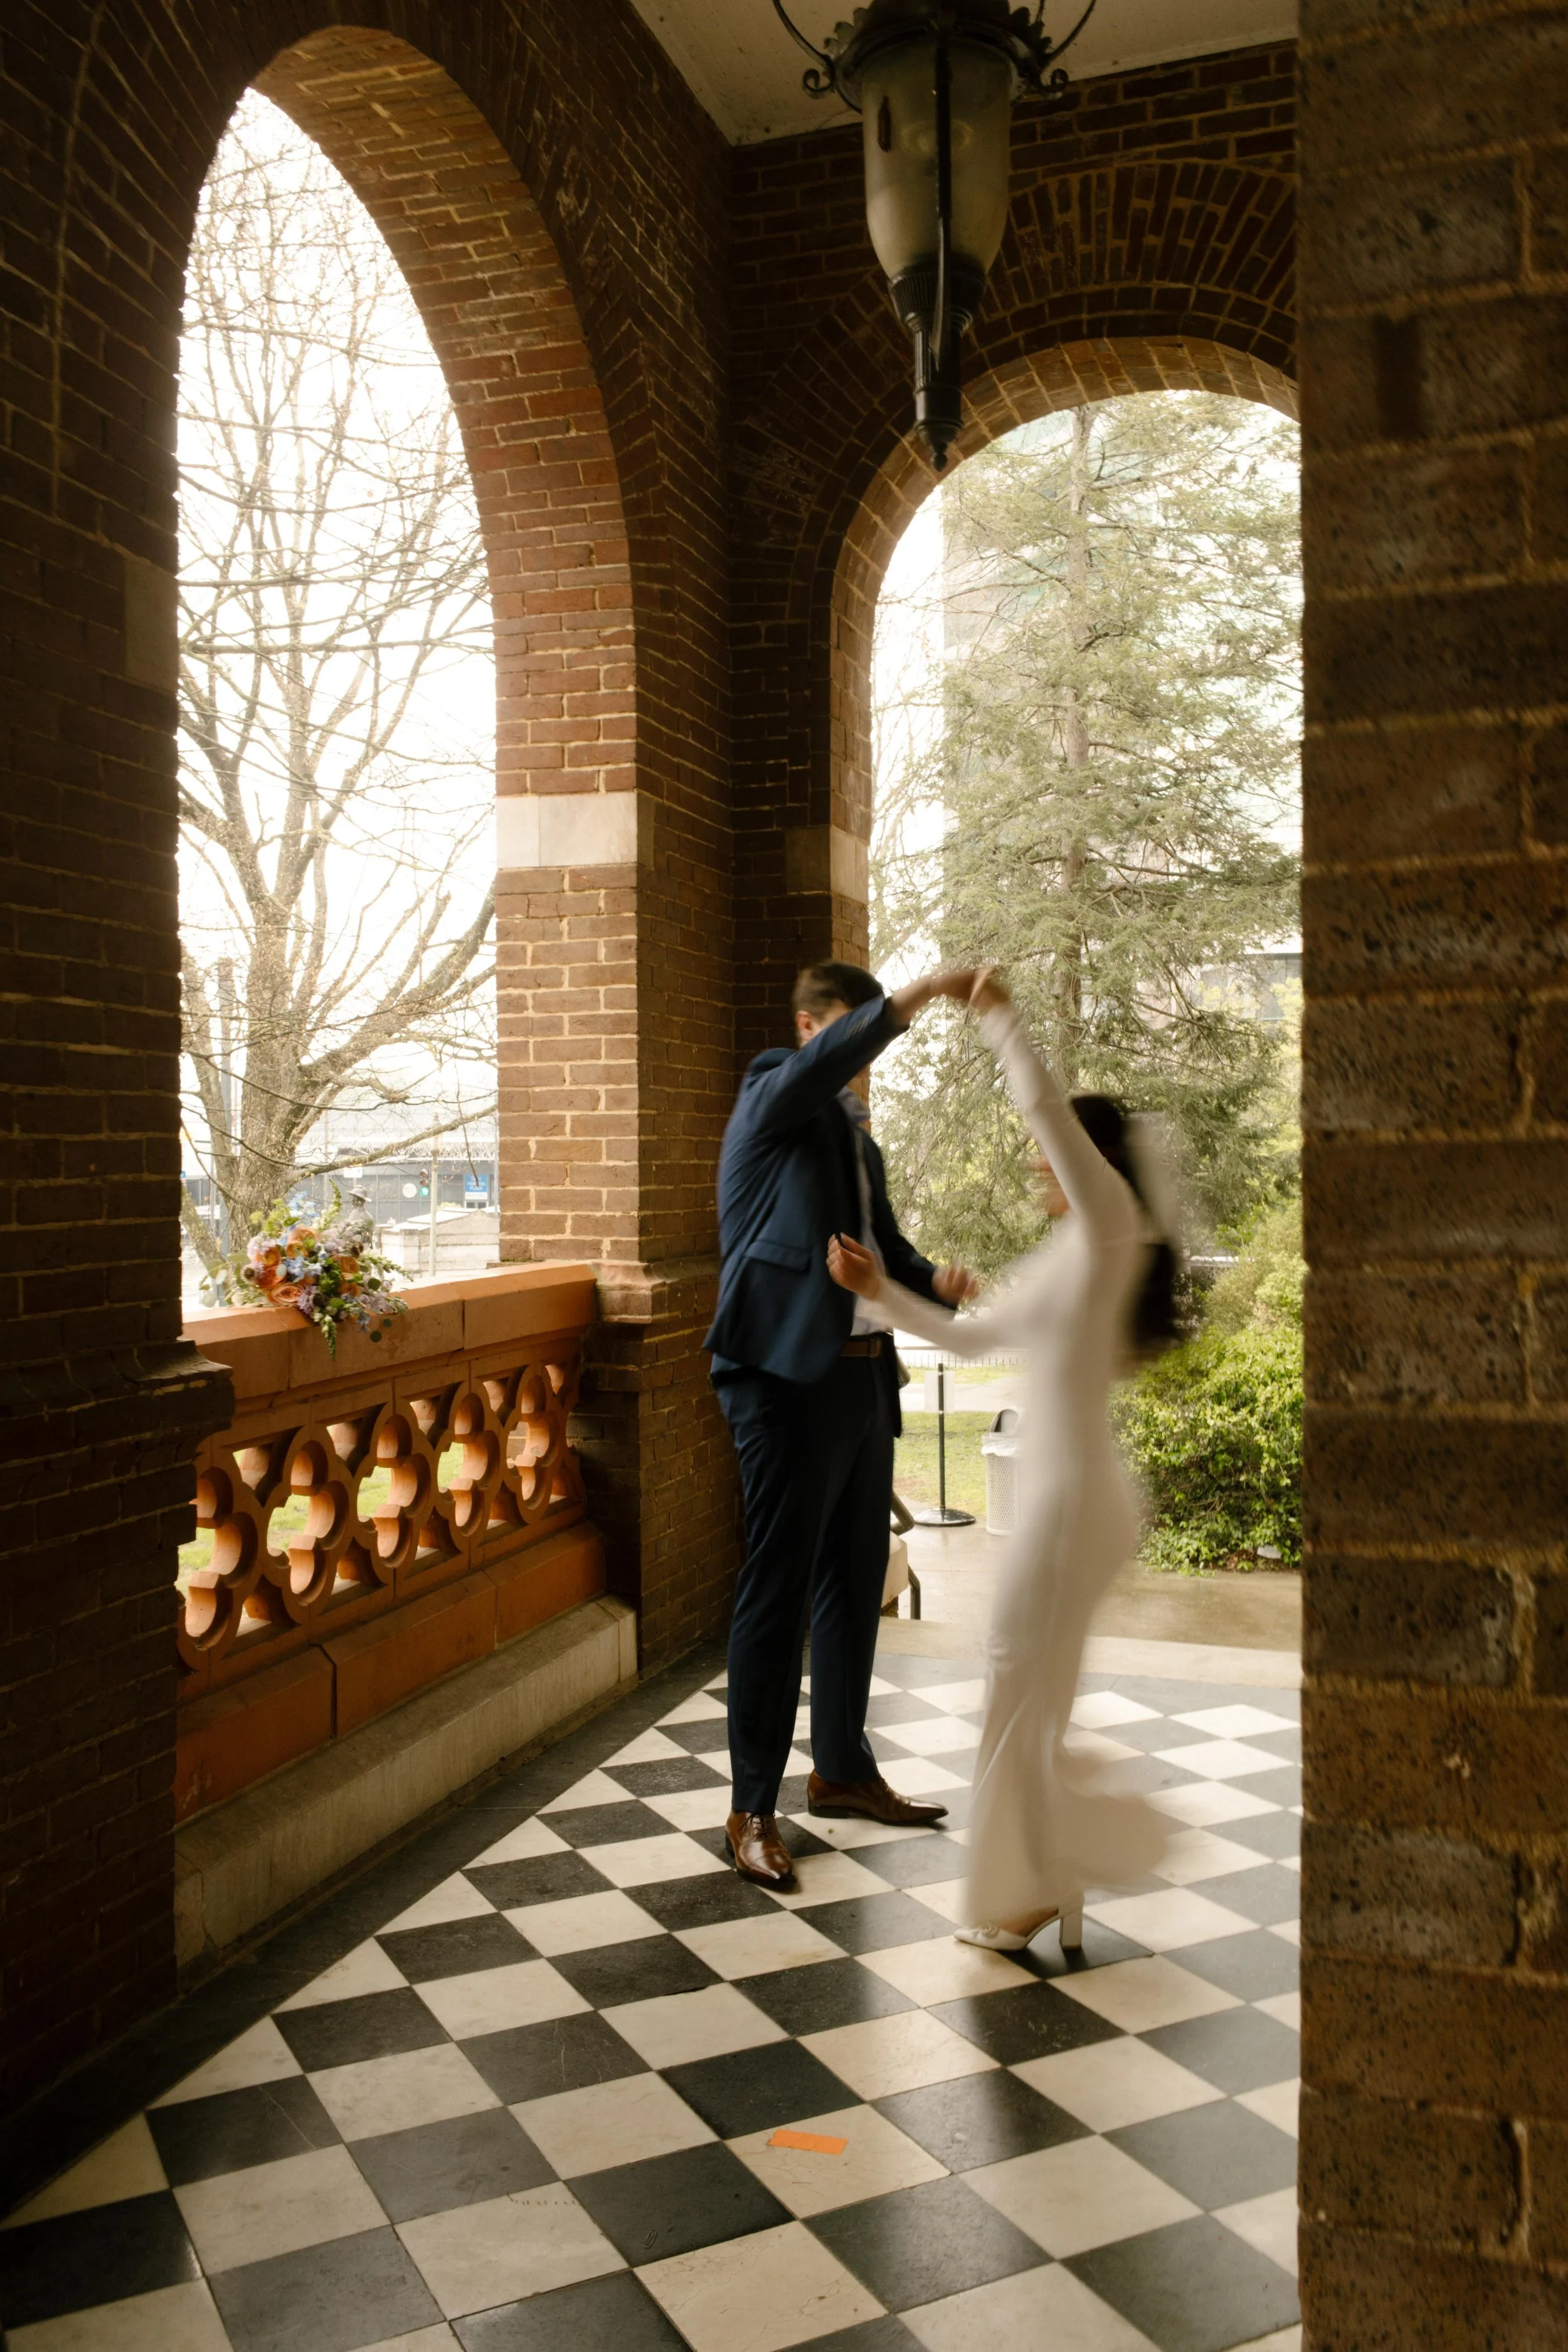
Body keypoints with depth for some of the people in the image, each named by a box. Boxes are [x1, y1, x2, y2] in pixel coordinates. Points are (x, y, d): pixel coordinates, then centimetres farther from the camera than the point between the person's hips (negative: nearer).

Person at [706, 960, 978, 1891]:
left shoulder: (856, 1131, 21)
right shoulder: (775, 1094, -2)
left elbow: (884, 1242, 18)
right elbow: (822, 1064, -25)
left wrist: (935, 1281, -2)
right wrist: (902, 1005, -38)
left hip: (862, 1373, 8)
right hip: (788, 1372, -8)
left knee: (856, 1580, 15)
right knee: (778, 1589, -4)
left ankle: (844, 1768, 30)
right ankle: (754, 1807, 5)